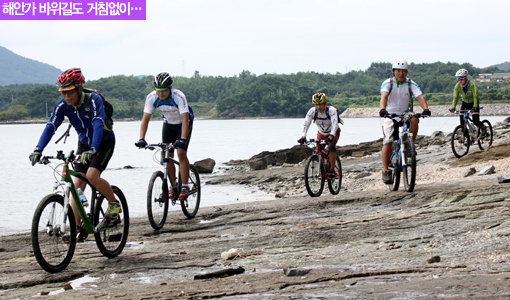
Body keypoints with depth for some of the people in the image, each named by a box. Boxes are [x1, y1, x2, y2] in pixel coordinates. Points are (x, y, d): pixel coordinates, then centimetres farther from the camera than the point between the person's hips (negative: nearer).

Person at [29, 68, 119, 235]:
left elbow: (98, 124, -41)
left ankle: (114, 204, -1)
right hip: (84, 144, 5)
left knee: (92, 176, -25)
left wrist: (92, 150, -55)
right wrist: (38, 150, -38)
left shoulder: (93, 100, -28)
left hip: (104, 142, -5)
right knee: (77, 184, -6)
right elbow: (51, 127, -23)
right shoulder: (63, 105, -14)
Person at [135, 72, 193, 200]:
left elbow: (185, 119, -40)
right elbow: (145, 119, -22)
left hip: (183, 123, -4)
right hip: (168, 123, 4)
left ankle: (185, 187, -14)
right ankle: (174, 187, 12)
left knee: (181, 152, -19)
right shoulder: (151, 97, -24)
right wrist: (141, 139, -35)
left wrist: (182, 139, -52)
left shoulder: (178, 96, -35)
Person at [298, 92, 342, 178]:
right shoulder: (312, 111, -22)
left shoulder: (331, 110, -31)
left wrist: (331, 136, -60)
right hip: (321, 133, 4)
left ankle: (332, 170, -20)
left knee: (331, 147, -28)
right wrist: (303, 136, -46)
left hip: (333, 132, -4)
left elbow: (334, 123, -44)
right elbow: (306, 123, -30)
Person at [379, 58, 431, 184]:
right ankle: (386, 171, -7)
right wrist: (382, 109, -50)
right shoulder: (387, 83, -10)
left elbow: (420, 97, -19)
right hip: (390, 116, -2)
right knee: (387, 142, -16)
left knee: (414, 119, -32)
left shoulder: (411, 84, -5)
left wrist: (426, 109, -40)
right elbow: (384, 96, -29)